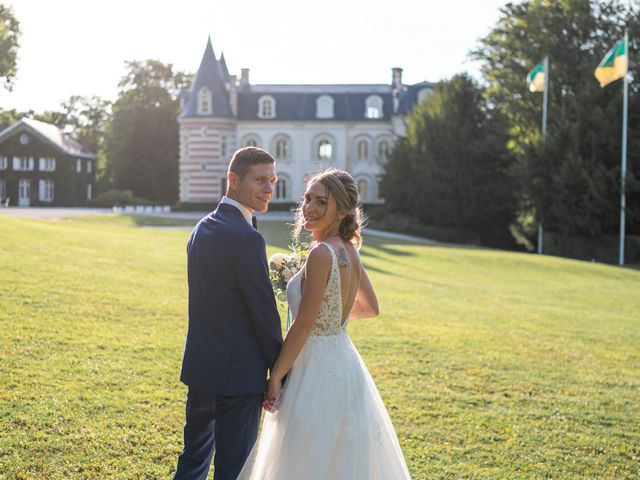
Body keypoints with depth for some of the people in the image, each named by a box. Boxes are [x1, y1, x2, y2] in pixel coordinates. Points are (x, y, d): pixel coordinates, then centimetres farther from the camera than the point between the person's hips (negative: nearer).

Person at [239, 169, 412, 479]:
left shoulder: (321, 253, -20)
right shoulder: (348, 251, 5)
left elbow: (303, 325, -19)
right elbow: (370, 308, 17)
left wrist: (275, 377, -13)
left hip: (318, 372, -9)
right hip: (344, 362, 9)